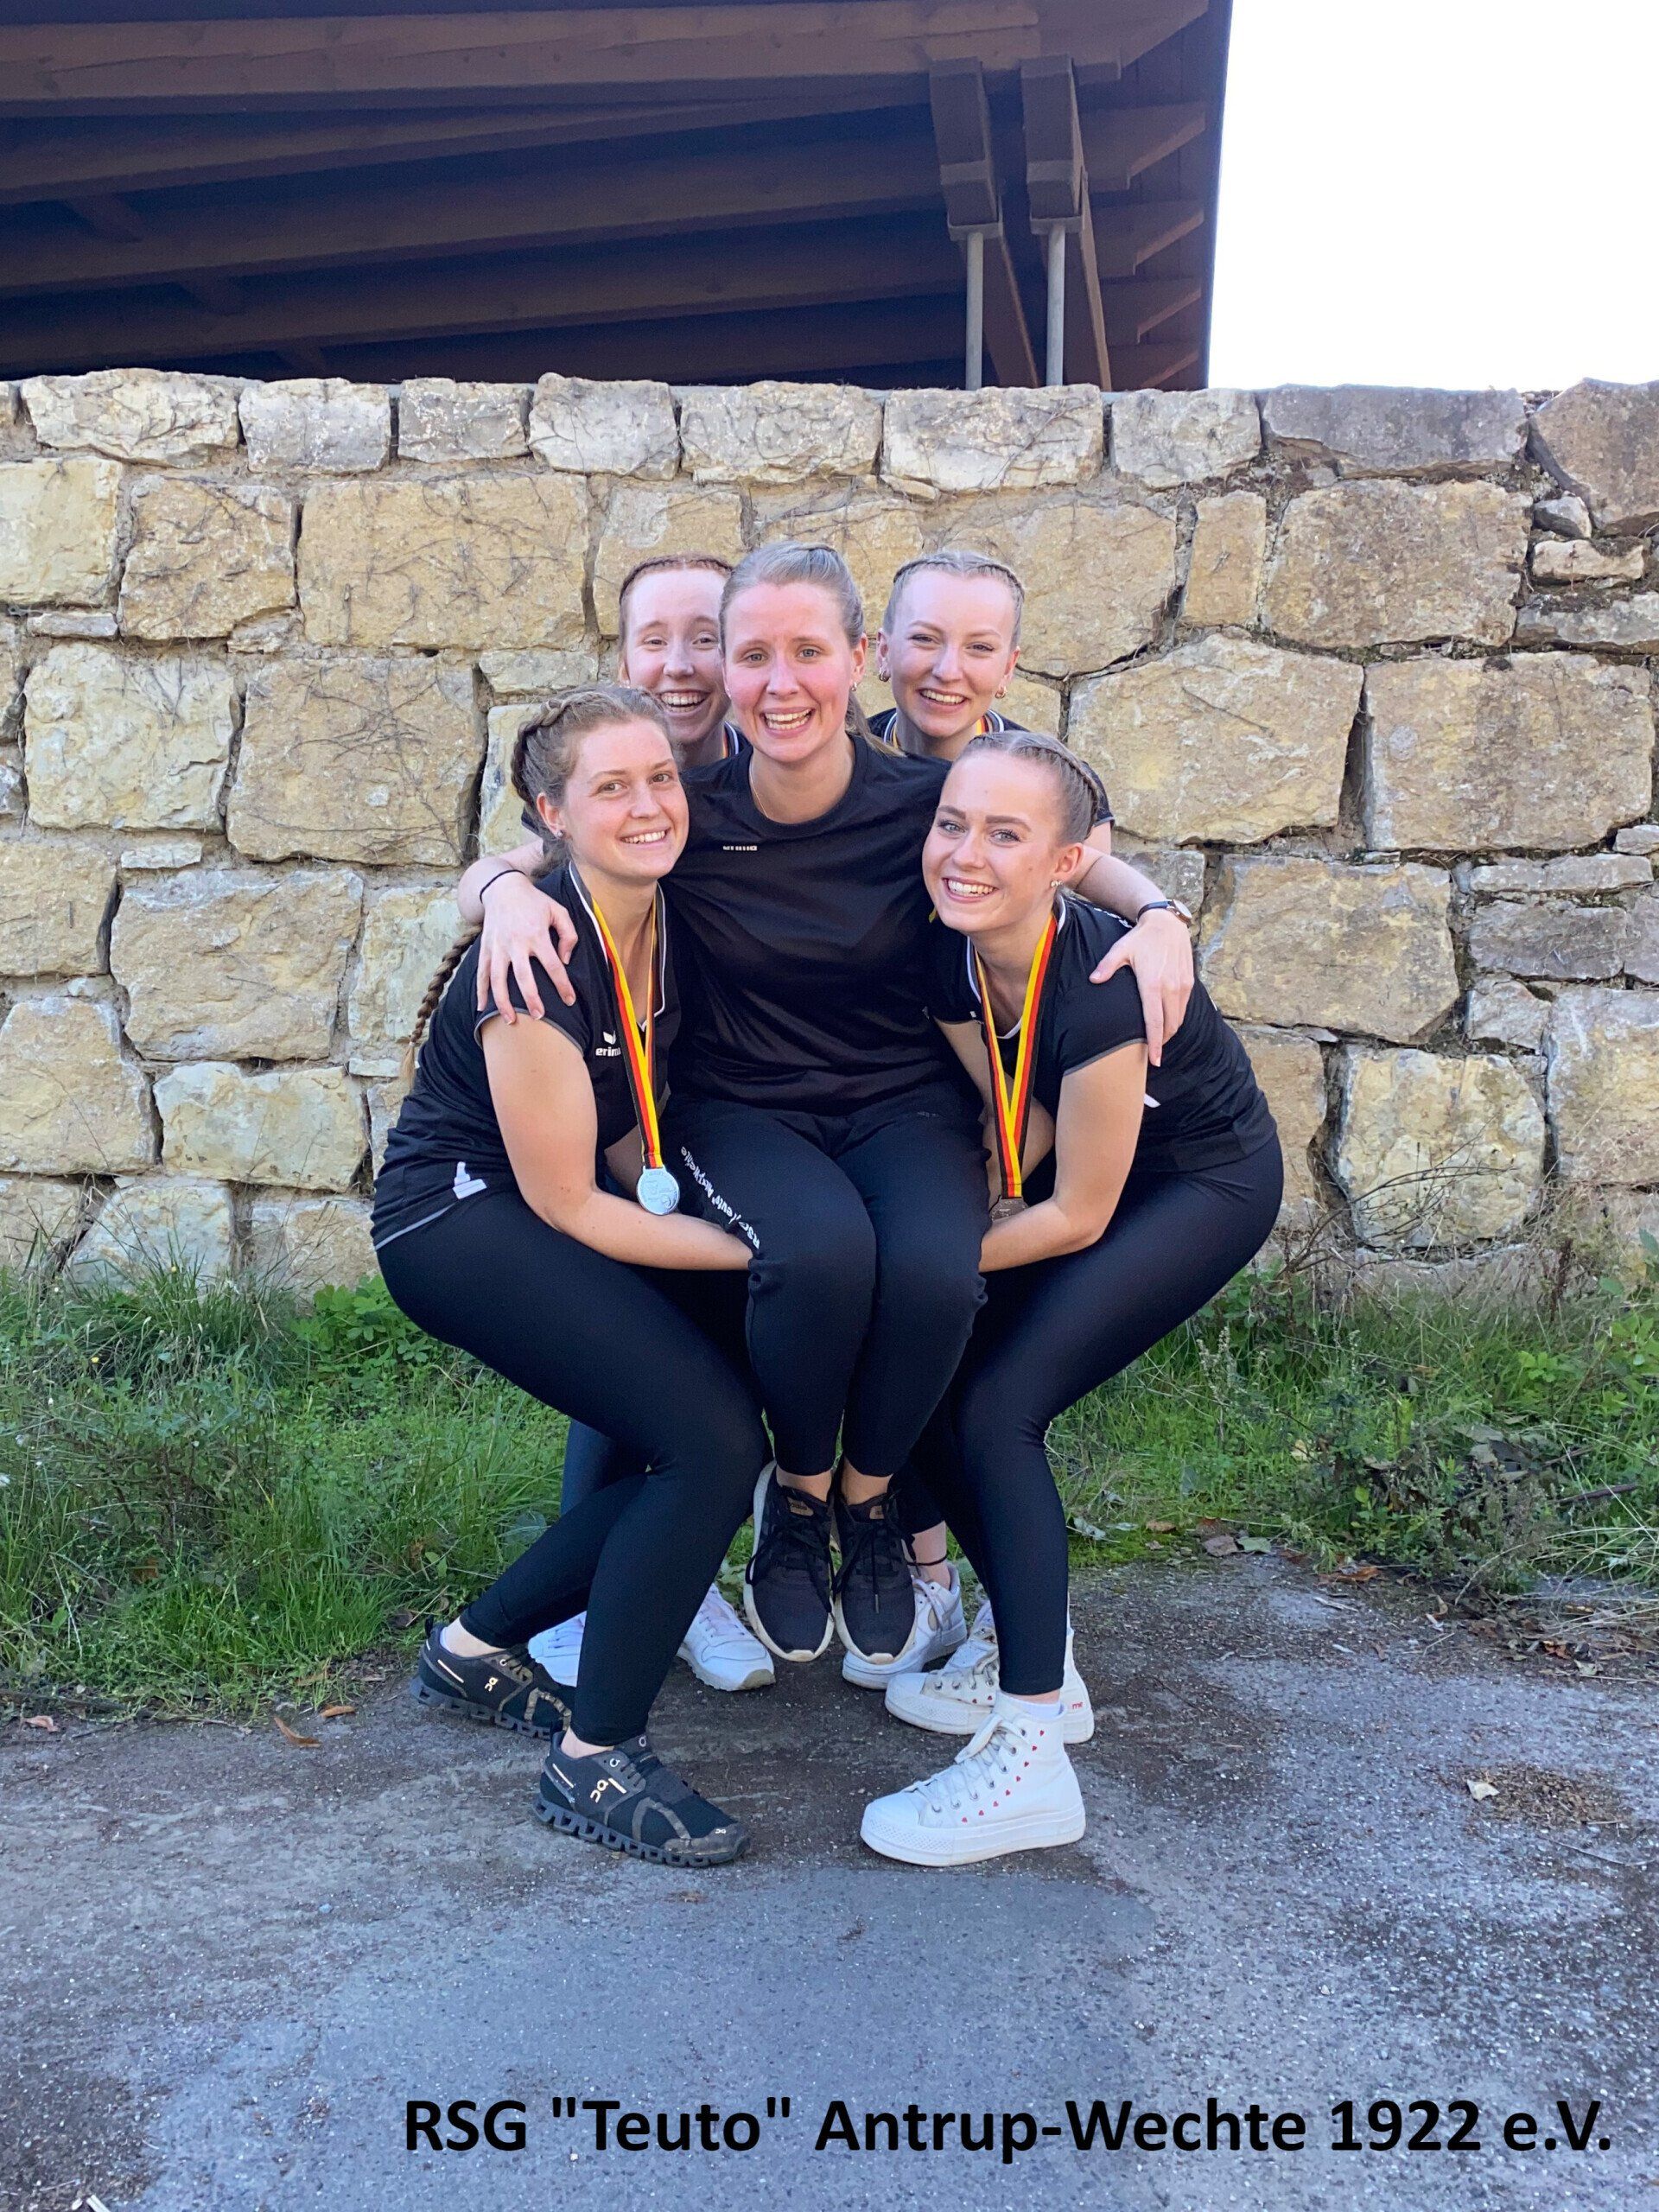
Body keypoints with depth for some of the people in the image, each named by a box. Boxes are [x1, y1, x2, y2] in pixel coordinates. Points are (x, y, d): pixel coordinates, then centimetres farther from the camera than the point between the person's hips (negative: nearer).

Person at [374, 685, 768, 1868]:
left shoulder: (670, 920, -1)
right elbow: (567, 1204, -19)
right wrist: (758, 1249, -17)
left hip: (572, 1206, 8)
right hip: (461, 1217, -8)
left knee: (721, 1441, -1)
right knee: (713, 1441, -19)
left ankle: (478, 1647, 16)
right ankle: (594, 1760, -3)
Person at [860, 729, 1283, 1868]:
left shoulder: (1099, 990, -35)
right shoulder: (948, 959, -15)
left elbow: (1079, 1214, -24)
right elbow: (1018, 1121, -3)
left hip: (1204, 1184, -7)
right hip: (1077, 1159, 7)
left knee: (999, 1410, -19)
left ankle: (1032, 1760, -10)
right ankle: (1028, 1647, 19)